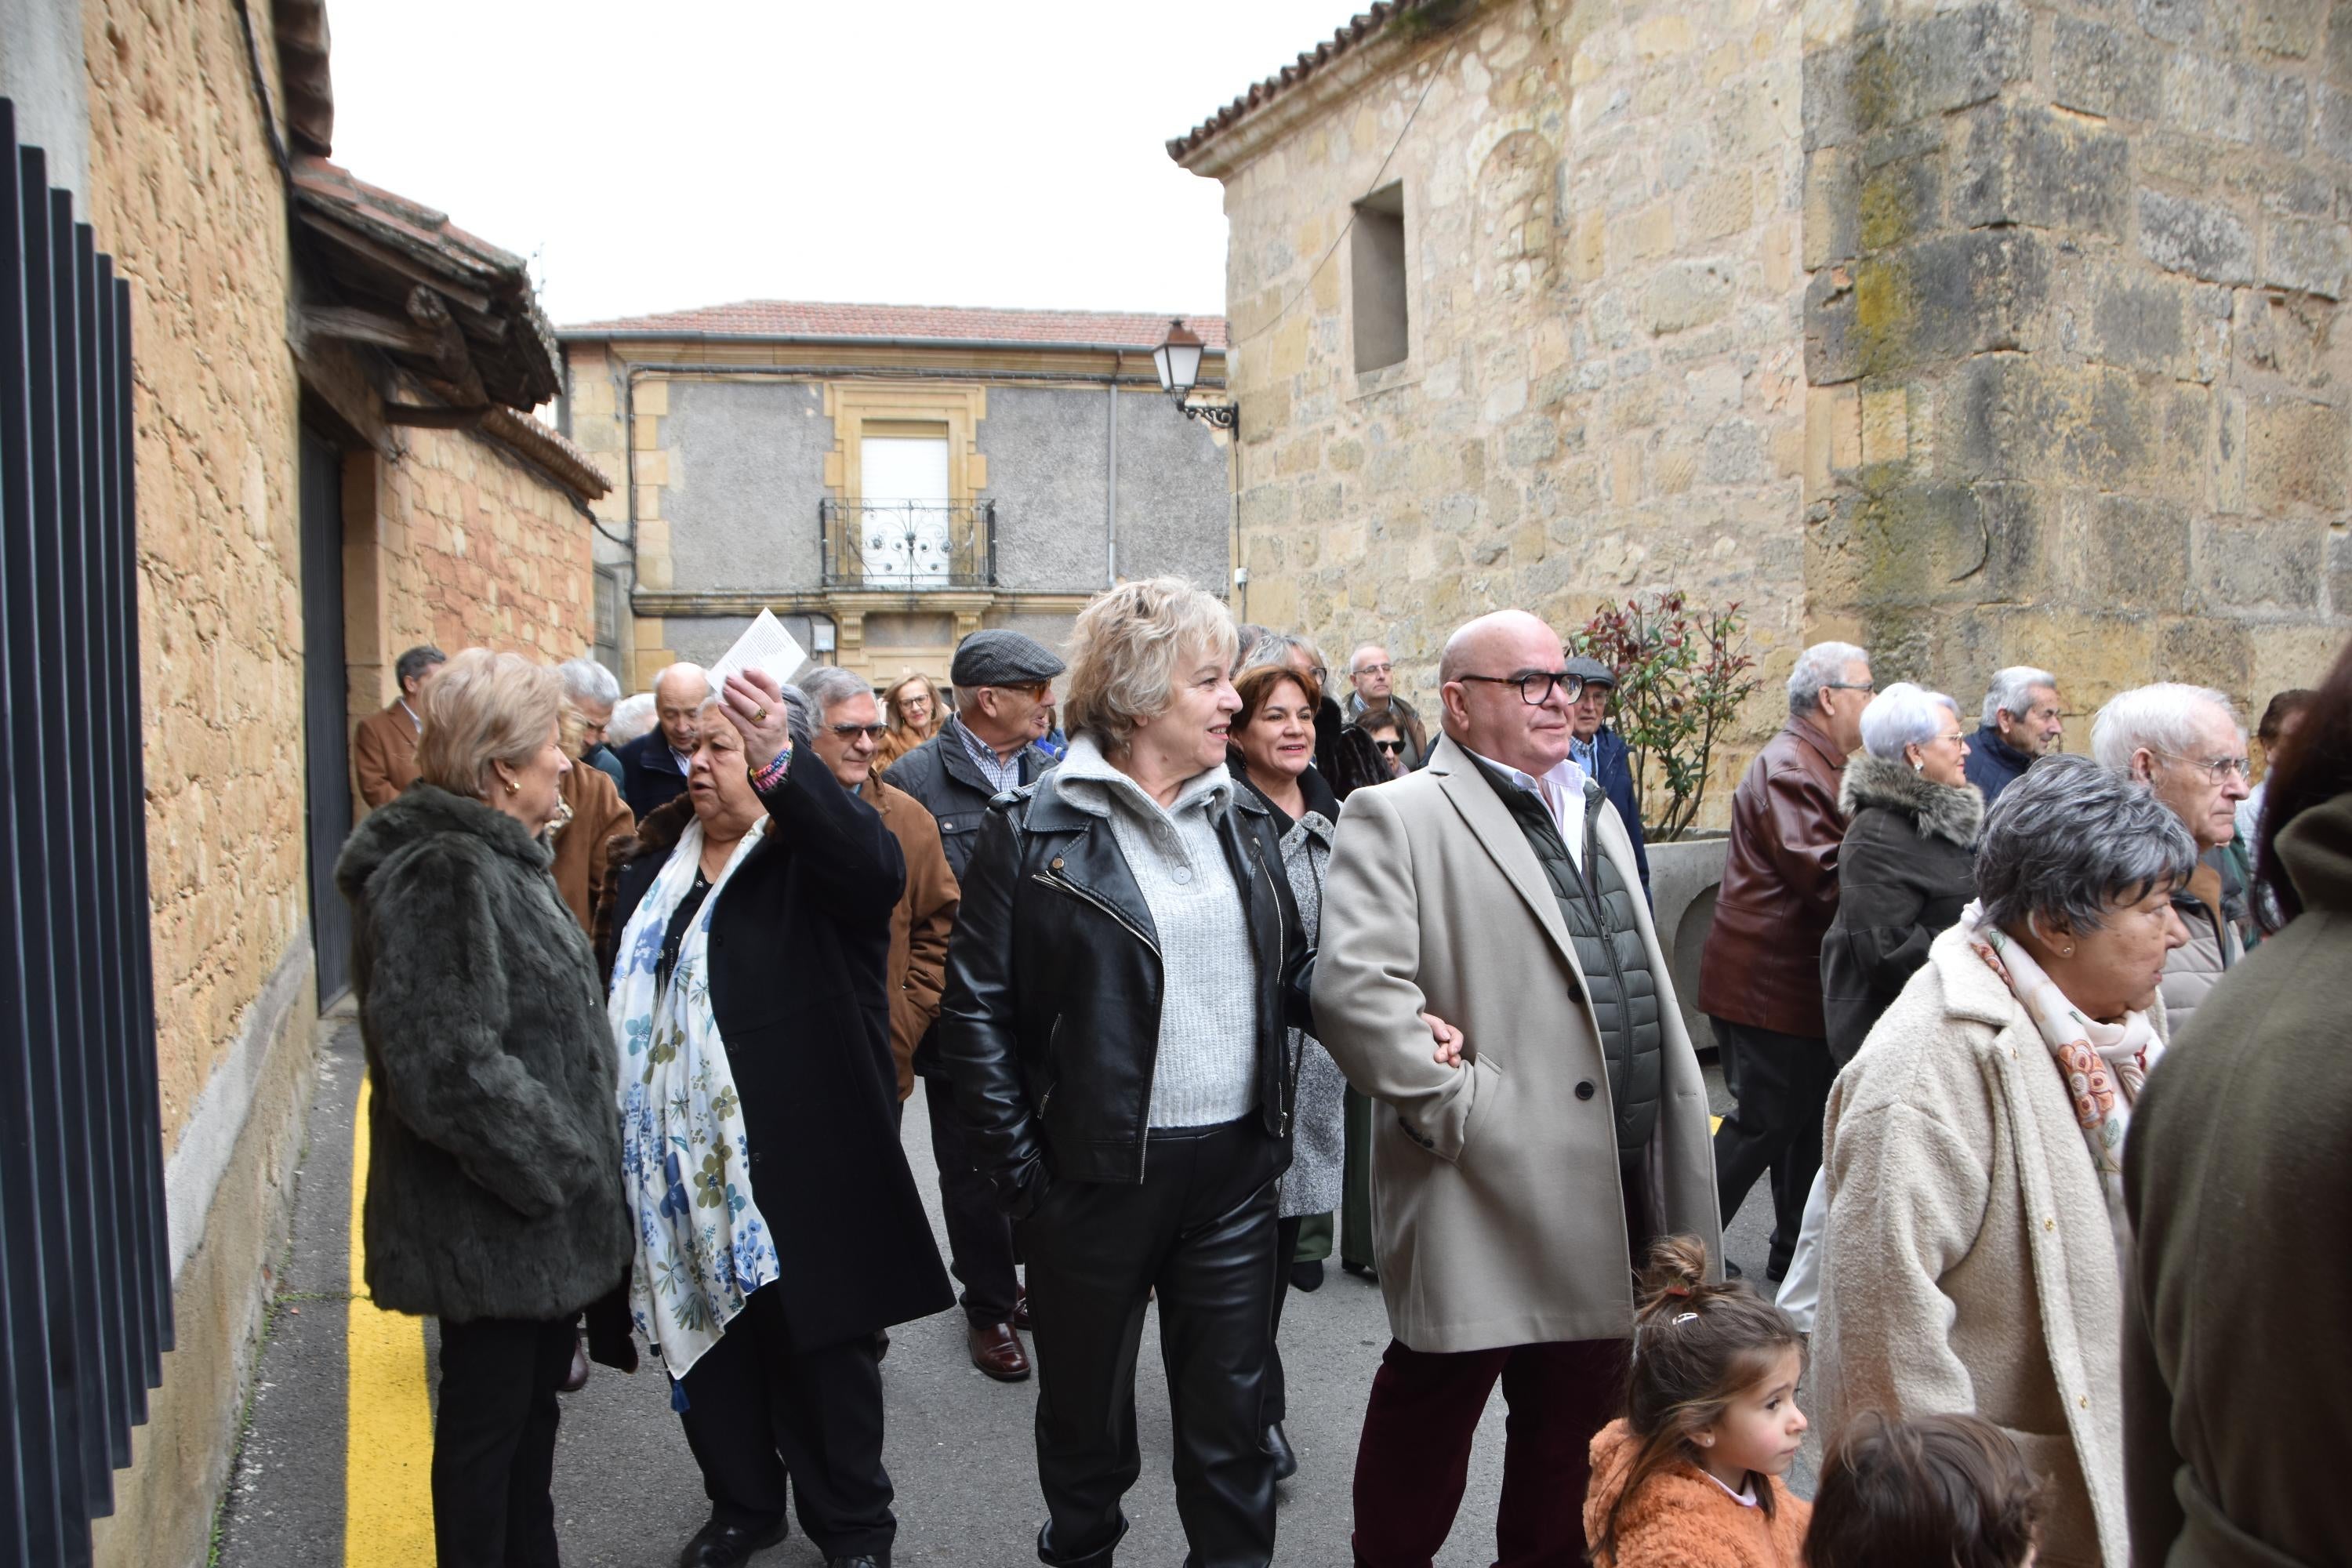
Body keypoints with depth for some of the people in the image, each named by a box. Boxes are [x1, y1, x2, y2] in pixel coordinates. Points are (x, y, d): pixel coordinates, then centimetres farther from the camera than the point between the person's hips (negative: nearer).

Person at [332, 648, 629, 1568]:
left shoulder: (495, 857, 11)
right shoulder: (443, 875, -23)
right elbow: (451, 1064, -30)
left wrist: (572, 1159, 17)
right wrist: (553, 1165, -19)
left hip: (532, 1211, 10)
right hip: (491, 1218, -10)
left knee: (532, 1400, 22)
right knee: (489, 1417, 7)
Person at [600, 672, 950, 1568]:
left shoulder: (813, 857, -9)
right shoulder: (652, 868, 12)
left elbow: (876, 869, -34)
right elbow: (622, 1003, 20)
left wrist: (777, 763, -48)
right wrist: (627, 1138, 14)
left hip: (800, 1166, -6)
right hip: (685, 1165, 6)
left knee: (822, 1348, 6)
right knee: (709, 1342, 17)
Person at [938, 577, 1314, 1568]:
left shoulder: (1241, 819, 7)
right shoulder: (1034, 831, -8)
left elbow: (1291, 976, 11)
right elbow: (976, 1011, -7)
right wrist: (1020, 1176, -10)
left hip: (1236, 1164, 4)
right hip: (1098, 1173, -3)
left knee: (1230, 1410, 14)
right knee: (1088, 1412, 17)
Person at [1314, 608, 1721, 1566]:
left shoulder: (1595, 815, 16)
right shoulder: (1397, 818, -10)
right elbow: (1352, 989, -22)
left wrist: (1678, 1160, 15)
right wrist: (1456, 1109, -19)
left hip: (1615, 1193, 7)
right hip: (1489, 1193, -7)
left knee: (1577, 1423, 19)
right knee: (1431, 1414, 9)